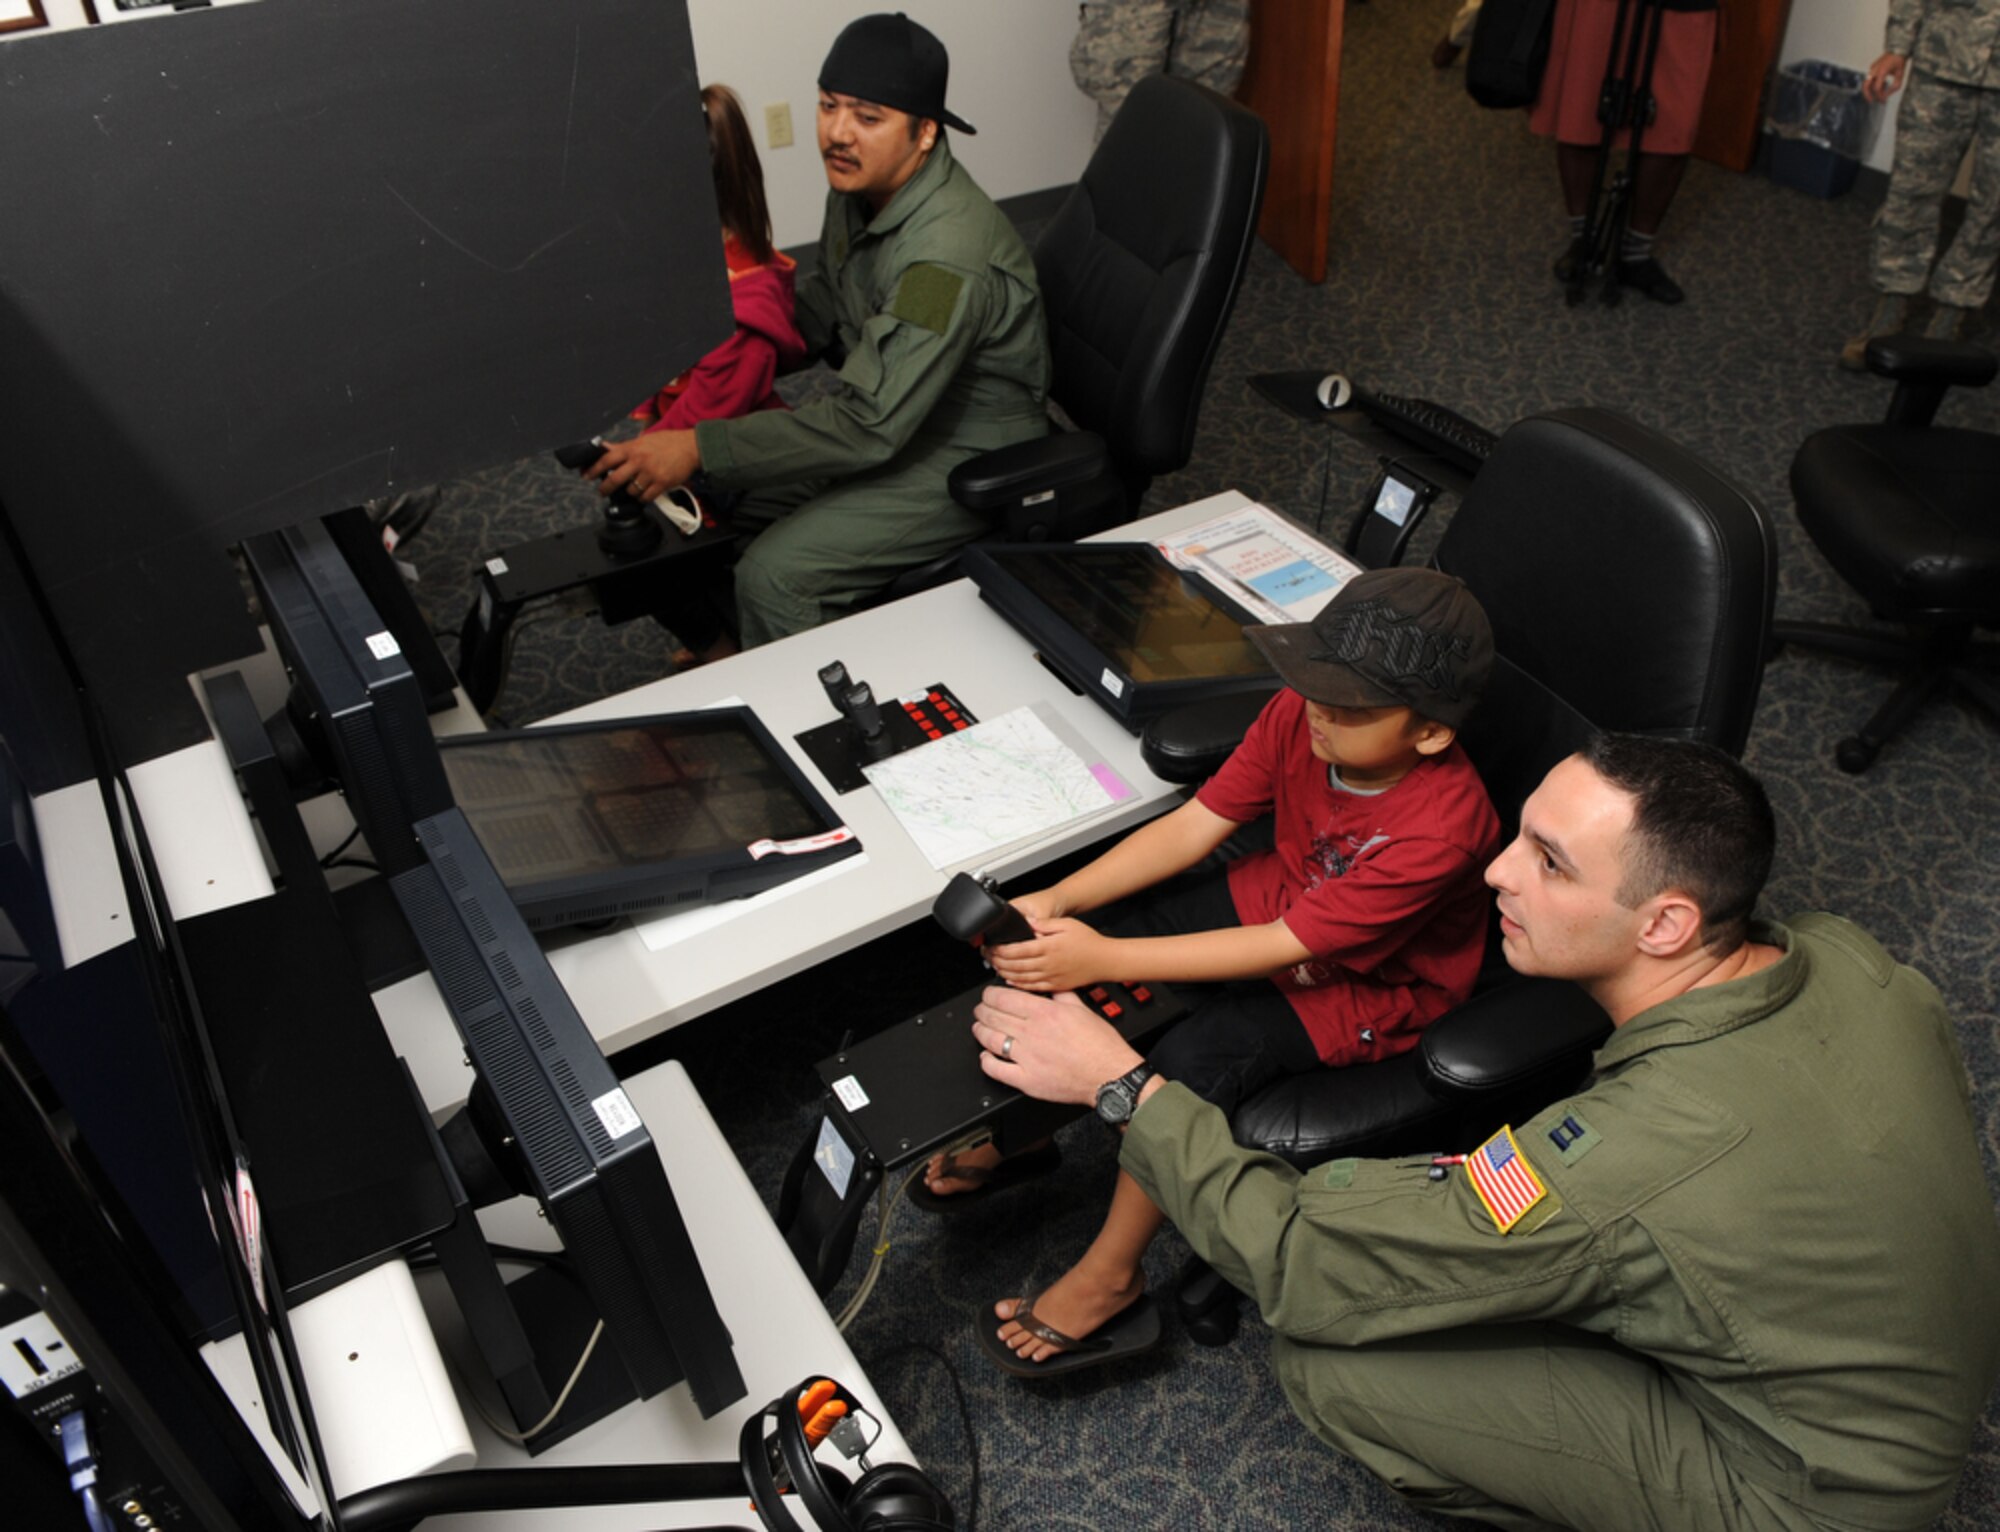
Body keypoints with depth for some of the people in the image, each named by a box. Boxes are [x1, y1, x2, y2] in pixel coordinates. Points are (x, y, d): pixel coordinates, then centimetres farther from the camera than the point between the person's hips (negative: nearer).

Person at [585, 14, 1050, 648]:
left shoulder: (948, 256, -32)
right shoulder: (860, 182, -4)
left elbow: (868, 426, -34)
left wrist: (698, 449, -35)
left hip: (965, 457, -9)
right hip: (888, 407, 9)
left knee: (774, 576, -20)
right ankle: (720, 646, 28)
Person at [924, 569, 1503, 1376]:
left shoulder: (1440, 825, -34)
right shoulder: (1300, 715, -17)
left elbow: (1286, 945, -33)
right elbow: (1195, 824, -12)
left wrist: (1104, 959, -36)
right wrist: (1058, 901, -24)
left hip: (1365, 981, -6)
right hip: (1275, 895, 7)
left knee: (1189, 1063, -28)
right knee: (1067, 955, -8)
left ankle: (1109, 1277, -6)